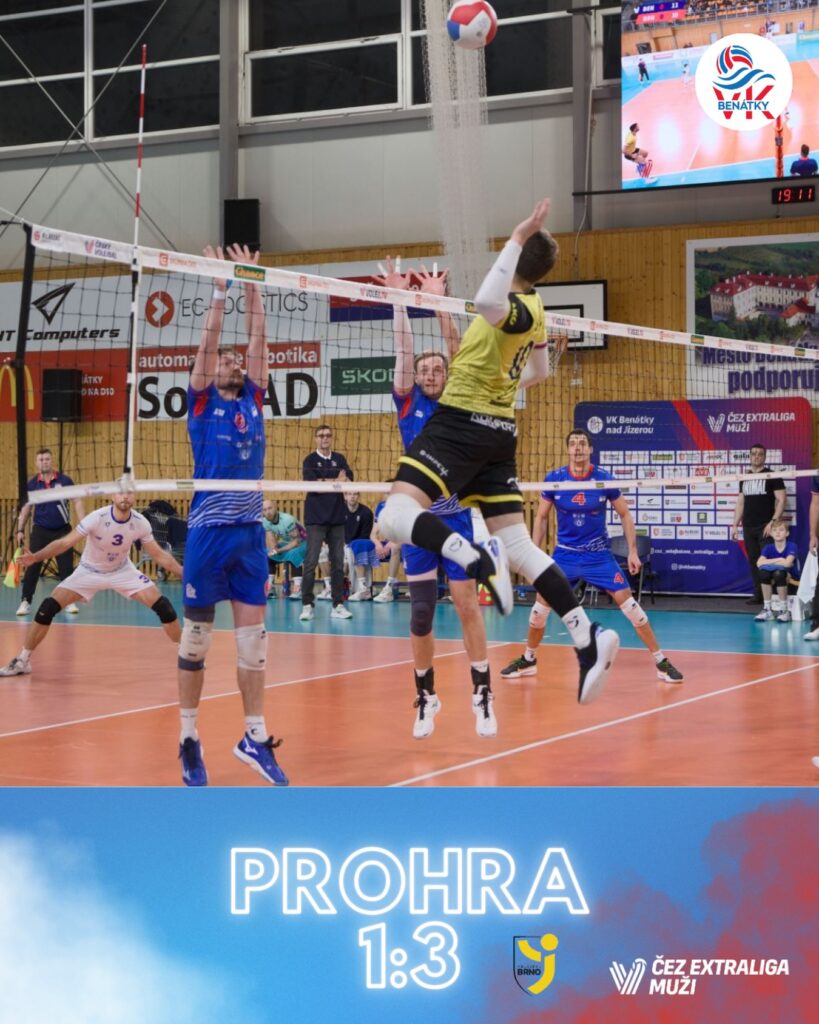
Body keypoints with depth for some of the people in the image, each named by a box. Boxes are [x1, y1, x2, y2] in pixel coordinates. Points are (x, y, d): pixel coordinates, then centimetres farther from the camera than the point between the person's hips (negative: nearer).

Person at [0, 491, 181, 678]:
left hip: (123, 571, 2)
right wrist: (35, 557, -43)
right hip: (89, 571, -2)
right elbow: (65, 542, -30)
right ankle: (22, 661, -2)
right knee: (48, 607, -17)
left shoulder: (140, 523, -20)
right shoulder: (97, 518, -29)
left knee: (162, 606, -12)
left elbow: (159, 555, -7)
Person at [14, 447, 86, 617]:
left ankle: (69, 601, 13)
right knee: (33, 567, -3)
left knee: (66, 567, 1)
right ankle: (25, 601, 3)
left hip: (62, 530, -1)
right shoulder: (33, 483, 0)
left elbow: (77, 502, -5)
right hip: (40, 530, 1)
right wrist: (20, 530, 4)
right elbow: (26, 507, 9)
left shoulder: (64, 480, -6)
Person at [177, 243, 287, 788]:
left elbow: (258, 337, 8)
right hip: (209, 531, -4)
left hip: (251, 532, 4)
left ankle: (255, 736, 7)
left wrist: (251, 284, 6)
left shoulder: (253, 399, 12)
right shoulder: (203, 403, 2)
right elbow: (208, 341, -7)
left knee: (254, 636, 3)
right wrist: (220, 288, -7)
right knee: (197, 635, 3)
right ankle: (189, 736, 11)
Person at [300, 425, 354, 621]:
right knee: (311, 562, -7)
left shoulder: (340, 459, 12)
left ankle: (338, 605, 8)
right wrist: (337, 481, -8)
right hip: (316, 518, -4)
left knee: (338, 562, 4)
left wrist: (325, 482, -17)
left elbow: (349, 480, -2)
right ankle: (307, 605, -3)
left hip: (337, 517, 4)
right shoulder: (310, 460, 1)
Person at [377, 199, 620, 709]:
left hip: (462, 421, -9)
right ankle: (588, 636, 1)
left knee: (397, 515, -19)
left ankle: (478, 557, -42)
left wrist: (519, 238, -33)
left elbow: (487, 302, -42)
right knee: (517, 542, 8)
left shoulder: (517, 308, -15)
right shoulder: (533, 308, 13)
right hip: (498, 428, 9)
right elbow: (539, 370, 30)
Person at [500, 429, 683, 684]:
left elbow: (625, 514, 1)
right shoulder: (553, 480, -8)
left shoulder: (605, 479, -11)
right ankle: (528, 660, 21)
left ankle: (661, 661, 0)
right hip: (565, 554, 1)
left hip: (599, 554, -1)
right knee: (540, 606, -1)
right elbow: (541, 517, 5)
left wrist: (633, 551, -4)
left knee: (628, 603, -9)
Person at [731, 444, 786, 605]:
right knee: (753, 561, 6)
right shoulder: (744, 478, 14)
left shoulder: (772, 476, -2)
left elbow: (781, 500, -8)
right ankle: (758, 595, 10)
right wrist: (735, 525, 12)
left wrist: (773, 522, -16)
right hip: (748, 527, 5)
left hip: (765, 526, -5)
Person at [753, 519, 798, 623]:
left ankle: (785, 611, -22)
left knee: (778, 573, -35)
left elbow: (787, 563, -29)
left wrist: (769, 562, -14)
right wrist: (778, 560, -19)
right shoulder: (768, 548, 0)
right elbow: (759, 563, -17)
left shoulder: (792, 546, -11)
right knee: (764, 572, -27)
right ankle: (767, 610, -16)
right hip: (774, 583, 4)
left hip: (790, 580, -4)